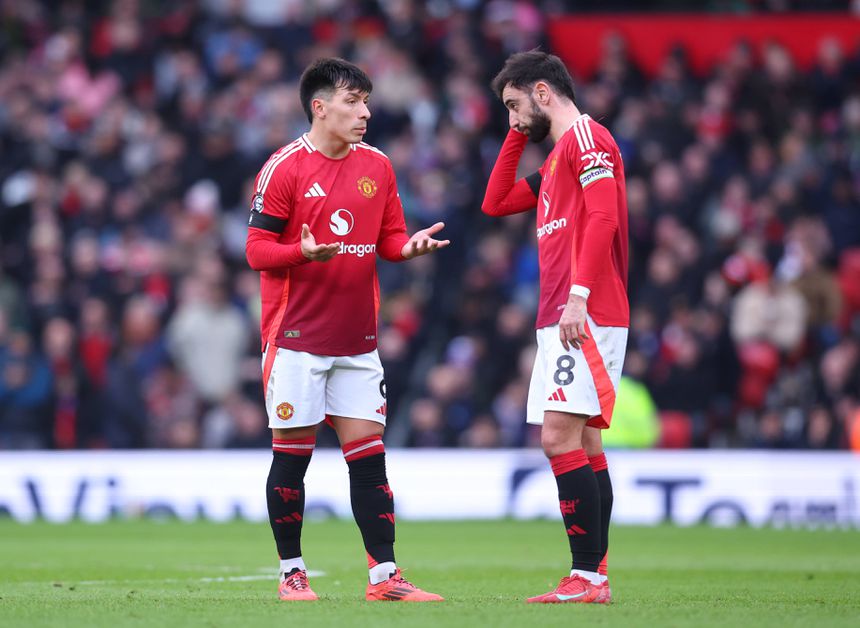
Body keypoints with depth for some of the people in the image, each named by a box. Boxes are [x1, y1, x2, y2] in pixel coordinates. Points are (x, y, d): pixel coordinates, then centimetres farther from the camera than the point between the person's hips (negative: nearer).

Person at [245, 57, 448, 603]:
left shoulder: (377, 166, 10)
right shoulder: (285, 167, -6)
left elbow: (389, 237, 15)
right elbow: (257, 248, -7)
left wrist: (410, 245, -8)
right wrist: (304, 252, -25)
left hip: (357, 341, 5)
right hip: (296, 337, -5)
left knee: (368, 454, 2)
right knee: (292, 454, 1)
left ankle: (385, 575, 3)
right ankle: (292, 572, 11)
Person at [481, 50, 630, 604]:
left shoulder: (587, 137, -6)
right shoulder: (558, 157, 24)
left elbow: (602, 219, -18)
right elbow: (495, 203, 30)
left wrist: (578, 296, -24)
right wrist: (518, 135, 23)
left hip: (583, 317, -10)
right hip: (560, 319, 10)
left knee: (561, 437, -15)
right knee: (582, 442, 7)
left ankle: (586, 576, -18)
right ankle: (596, 577, 7)